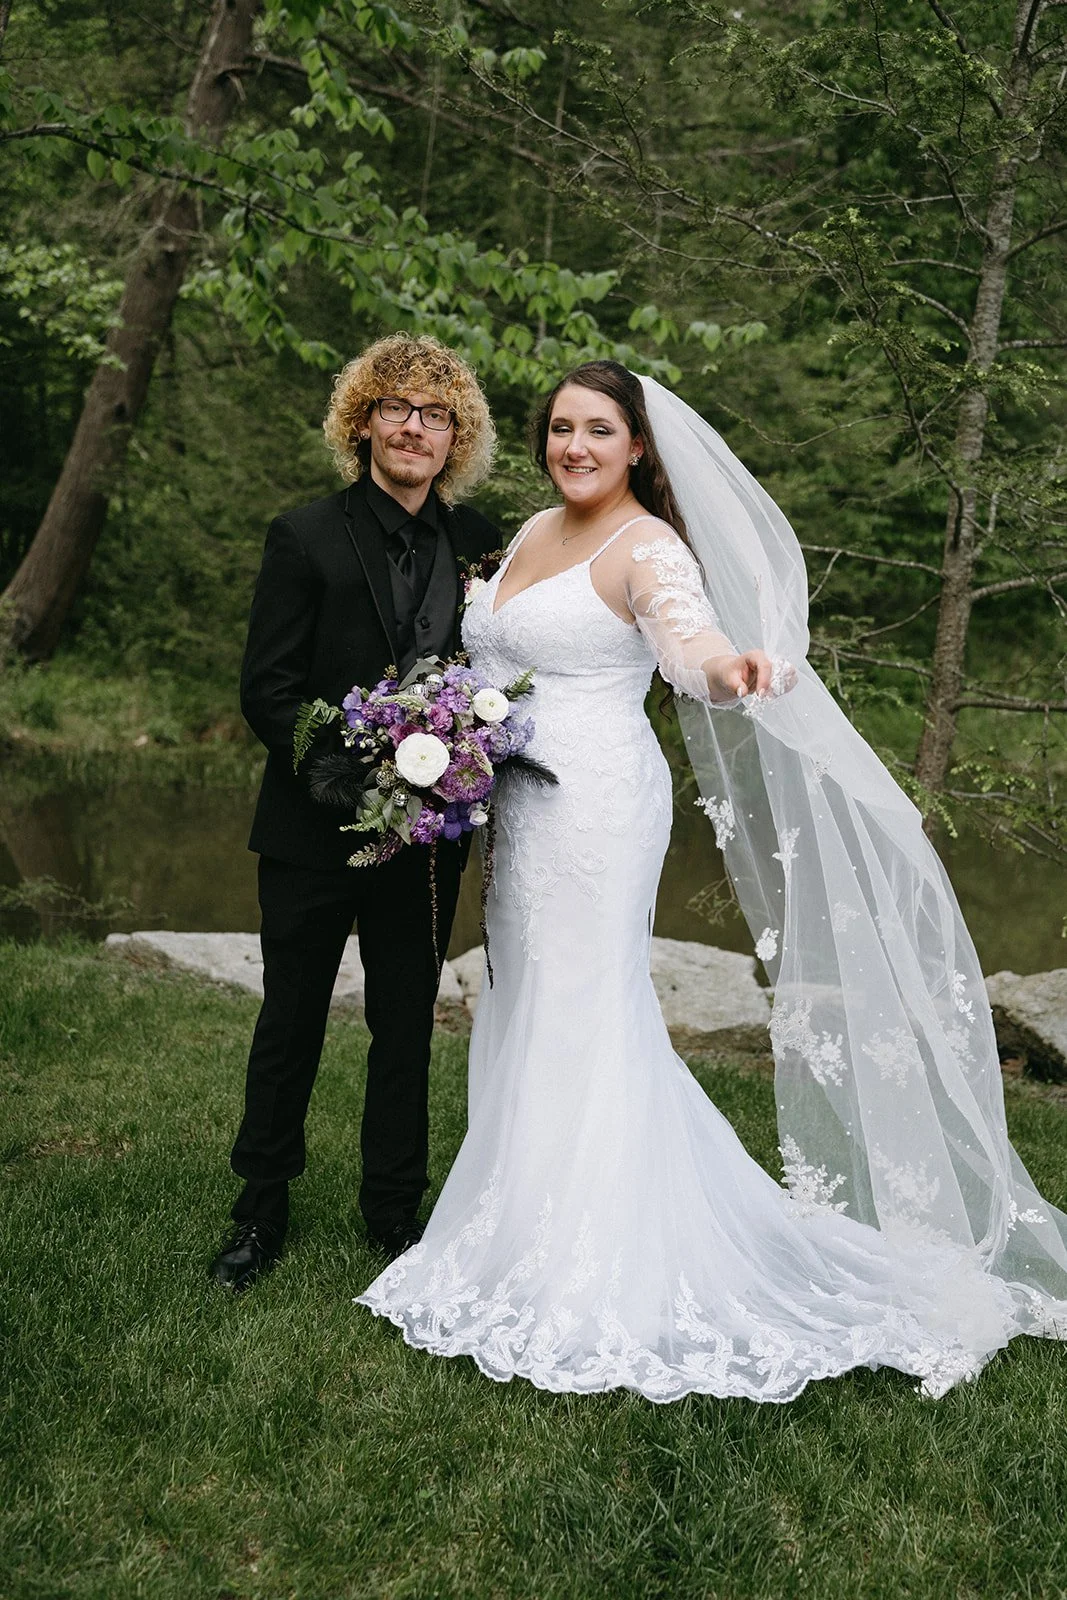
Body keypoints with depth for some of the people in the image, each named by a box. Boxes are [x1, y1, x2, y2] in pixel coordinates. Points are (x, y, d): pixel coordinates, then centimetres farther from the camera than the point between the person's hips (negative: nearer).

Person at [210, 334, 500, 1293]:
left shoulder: (475, 540, 3)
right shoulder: (307, 538, -8)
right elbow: (266, 691, -10)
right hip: (314, 828, -3)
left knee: (407, 1028, 14)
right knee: (290, 1024, 12)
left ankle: (396, 1211, 31)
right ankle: (261, 1212, 30)